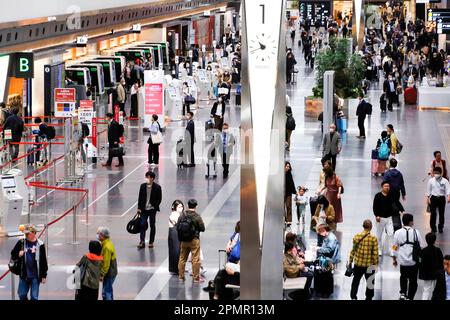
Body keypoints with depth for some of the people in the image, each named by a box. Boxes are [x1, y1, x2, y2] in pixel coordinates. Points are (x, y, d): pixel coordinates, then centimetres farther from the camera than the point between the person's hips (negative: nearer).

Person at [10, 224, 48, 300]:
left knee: (34, 297, 2)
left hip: (35, 276, -3)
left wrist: (44, 275, 0)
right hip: (23, 275, 3)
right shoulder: (21, 243, 0)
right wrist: (18, 255, -15)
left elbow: (44, 261, 0)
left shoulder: (40, 244, -5)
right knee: (22, 295, 11)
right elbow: (12, 255, 8)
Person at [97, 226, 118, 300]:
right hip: (111, 272, 10)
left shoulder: (107, 247, -24)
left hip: (109, 273, -10)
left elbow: (106, 263, -24)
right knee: (108, 291, 20)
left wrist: (102, 275, -17)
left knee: (106, 292, -5)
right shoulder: (108, 242, 7)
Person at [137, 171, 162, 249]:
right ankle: (142, 242, 1)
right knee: (142, 225, -3)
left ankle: (151, 242, 17)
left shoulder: (157, 187, -7)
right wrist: (139, 208, 2)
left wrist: (155, 207, -12)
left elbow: (159, 199, -3)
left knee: (152, 225, 8)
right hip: (144, 209, 2)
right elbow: (140, 197, 6)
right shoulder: (143, 186, 1)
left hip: (152, 209, -2)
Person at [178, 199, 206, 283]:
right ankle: (196, 278, 5)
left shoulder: (182, 216, -4)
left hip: (184, 241, 4)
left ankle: (181, 276, 22)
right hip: (194, 240, -4)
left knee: (182, 258, 15)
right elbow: (202, 228, -10)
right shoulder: (197, 217, -14)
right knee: (195, 259, 3)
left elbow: (177, 228, 0)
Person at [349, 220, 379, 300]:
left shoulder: (357, 236, -6)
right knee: (370, 282, 14)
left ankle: (353, 297, 19)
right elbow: (375, 253, -12)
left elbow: (353, 250, 0)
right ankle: (368, 297, 21)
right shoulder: (373, 238, -14)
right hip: (369, 264, -3)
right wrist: (375, 264, -1)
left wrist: (350, 261, 10)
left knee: (356, 281, 18)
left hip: (358, 263, 3)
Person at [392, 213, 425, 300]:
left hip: (403, 260, 1)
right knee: (413, 280, 12)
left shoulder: (398, 233, -4)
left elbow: (394, 248, 0)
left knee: (403, 277, 25)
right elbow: (421, 247, 0)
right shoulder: (416, 232, -6)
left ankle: (403, 293, 13)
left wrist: (395, 259, 14)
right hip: (414, 261, -1)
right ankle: (409, 297, 11)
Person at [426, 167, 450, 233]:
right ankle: (433, 228, 8)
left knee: (441, 213, 7)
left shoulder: (445, 181, -5)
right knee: (433, 213, -4)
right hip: (433, 198, 0)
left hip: (441, 198, 0)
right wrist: (428, 198, 5)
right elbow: (428, 190, 7)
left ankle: (441, 227, 22)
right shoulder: (431, 180, 0)